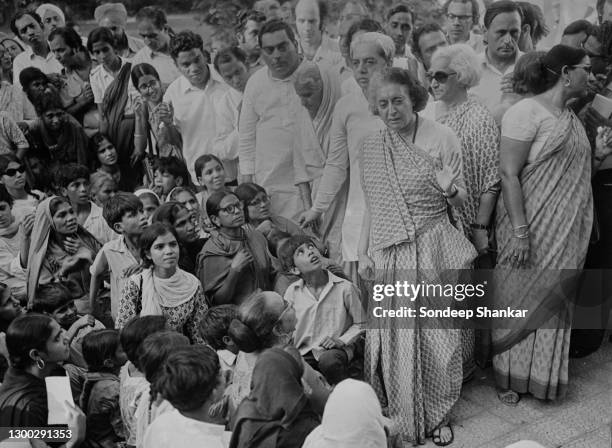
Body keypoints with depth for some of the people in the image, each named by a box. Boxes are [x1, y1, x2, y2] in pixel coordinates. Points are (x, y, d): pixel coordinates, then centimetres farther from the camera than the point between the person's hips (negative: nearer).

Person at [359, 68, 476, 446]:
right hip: (388, 254, 3)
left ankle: (438, 416, 25)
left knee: (436, 335, 5)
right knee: (393, 338, 6)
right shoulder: (371, 147, 5)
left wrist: (450, 190, -22)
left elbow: (461, 201, 0)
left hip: (434, 250, -2)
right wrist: (363, 253, 7)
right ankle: (402, 417, 26)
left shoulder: (442, 138, -5)